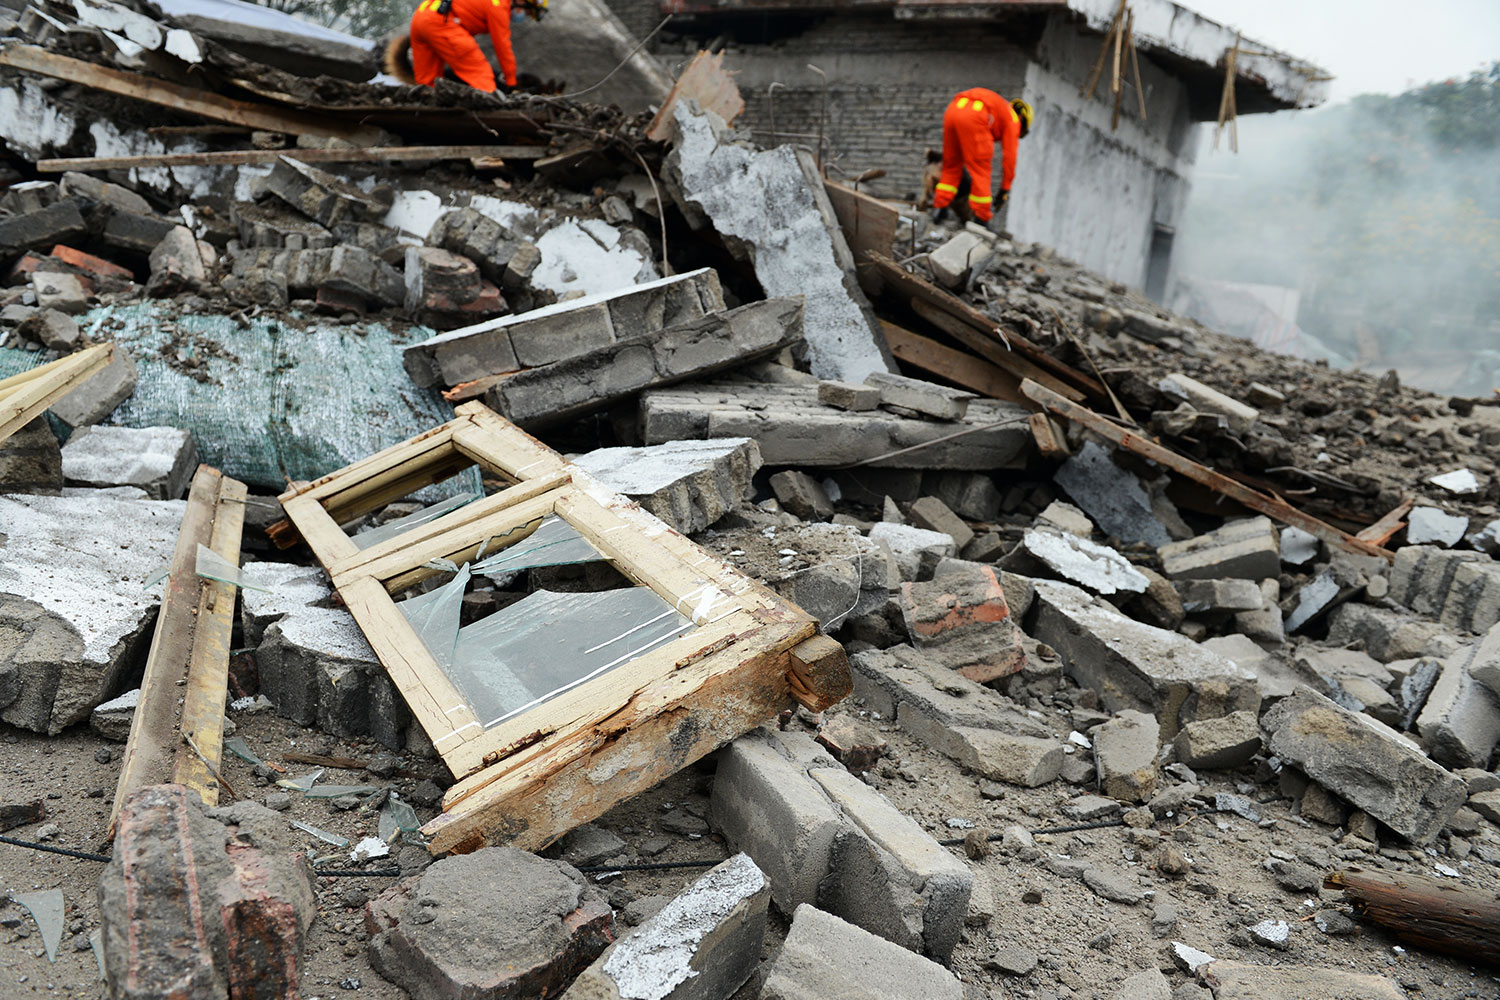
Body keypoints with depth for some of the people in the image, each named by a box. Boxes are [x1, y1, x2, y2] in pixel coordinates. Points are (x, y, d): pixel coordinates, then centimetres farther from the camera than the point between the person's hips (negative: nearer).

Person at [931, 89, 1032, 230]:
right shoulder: (1012, 119, 20)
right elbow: (1009, 155, 15)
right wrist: (1005, 188, 21)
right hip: (973, 117, -6)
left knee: (951, 165, 20)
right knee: (981, 170, 6)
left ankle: (939, 208, 15)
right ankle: (983, 217, 10)